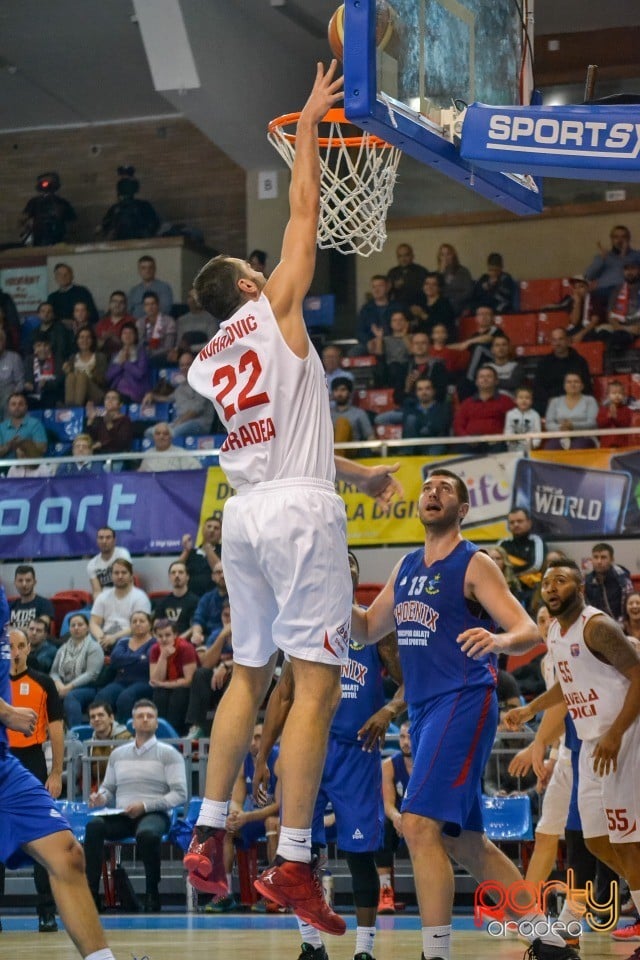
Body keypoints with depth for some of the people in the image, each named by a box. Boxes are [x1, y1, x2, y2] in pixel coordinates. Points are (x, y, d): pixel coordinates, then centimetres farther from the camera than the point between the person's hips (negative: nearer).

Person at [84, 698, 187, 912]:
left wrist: (145, 806, -14)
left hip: (154, 815, -4)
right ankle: (90, 892, -32)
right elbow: (108, 788, 25)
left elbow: (179, 794, -3)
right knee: (94, 826, -30)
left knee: (147, 833, -40)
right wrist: (101, 798, -1)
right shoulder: (118, 754, 20)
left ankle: (152, 894, -22)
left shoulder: (169, 754, 5)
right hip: (121, 816, 4)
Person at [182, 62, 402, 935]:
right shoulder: (275, 309, 0)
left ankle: (208, 837, 13)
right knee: (317, 684, -8)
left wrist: (357, 473, 28)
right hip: (299, 510, -7)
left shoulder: (207, 364, 18)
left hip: (244, 511, 7)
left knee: (249, 674, 17)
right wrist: (309, 121, 14)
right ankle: (294, 864, -14)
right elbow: (305, 206, 3)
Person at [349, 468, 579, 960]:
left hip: (464, 702, -9)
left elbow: (529, 631, -13)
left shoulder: (474, 564, -6)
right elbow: (367, 630, 23)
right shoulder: (406, 568, 16)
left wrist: (500, 640, -35)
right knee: (465, 841, 13)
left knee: (419, 823, -20)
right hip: (424, 710, 9)